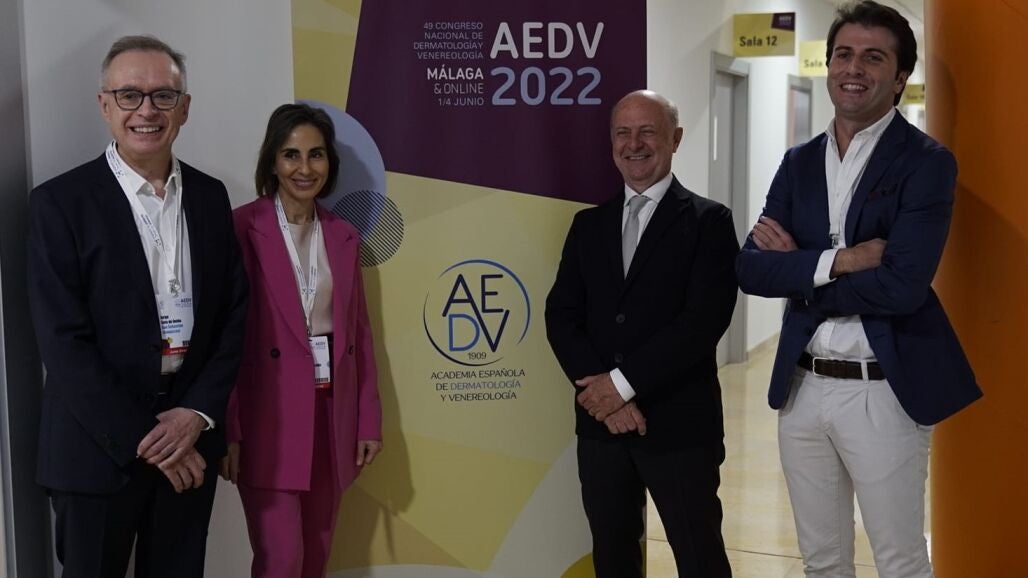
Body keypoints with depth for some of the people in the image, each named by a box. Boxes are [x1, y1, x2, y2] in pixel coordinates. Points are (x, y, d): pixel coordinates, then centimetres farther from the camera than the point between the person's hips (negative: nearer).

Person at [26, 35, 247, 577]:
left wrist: (198, 412, -8)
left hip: (190, 436, 4)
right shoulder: (59, 202, -8)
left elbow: (234, 312, 5)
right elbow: (63, 341, -12)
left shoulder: (210, 196, 5)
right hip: (99, 448, -3)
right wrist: (142, 438, -14)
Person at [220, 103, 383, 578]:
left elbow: (358, 331, 11)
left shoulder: (343, 236, 8)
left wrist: (369, 419, 9)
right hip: (268, 416, -5)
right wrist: (229, 430, -11)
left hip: (332, 412, 5)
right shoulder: (241, 229, -8)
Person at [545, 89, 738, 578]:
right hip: (601, 420, 4)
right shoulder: (588, 224, 11)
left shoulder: (708, 221, -3)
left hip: (678, 423, -4)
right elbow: (561, 316, 4)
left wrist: (624, 382, -16)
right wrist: (601, 390, -11)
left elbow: (704, 319, -14)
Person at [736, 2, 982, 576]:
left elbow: (902, 285, -20)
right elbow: (752, 270, -2)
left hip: (883, 392, -5)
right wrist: (837, 260, -16)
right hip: (802, 388, 5)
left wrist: (798, 271, -9)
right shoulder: (799, 162, 8)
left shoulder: (926, 162, -8)